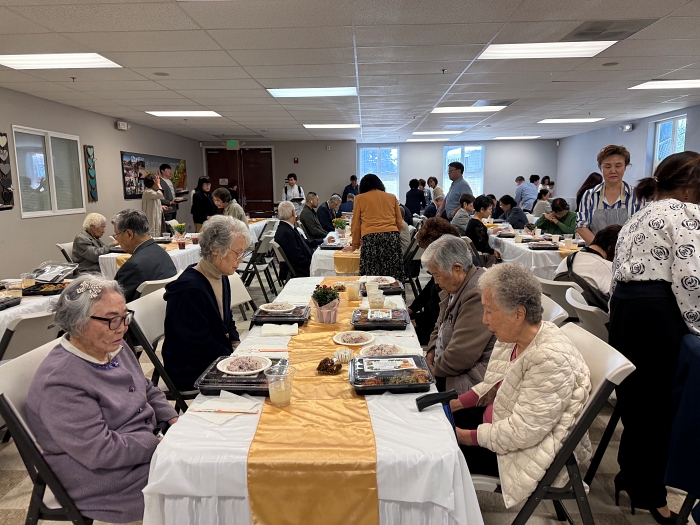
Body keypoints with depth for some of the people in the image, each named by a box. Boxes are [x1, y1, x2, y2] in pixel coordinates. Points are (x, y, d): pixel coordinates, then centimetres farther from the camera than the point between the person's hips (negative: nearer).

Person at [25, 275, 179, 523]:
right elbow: (101, 451, -25)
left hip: (148, 443, 8)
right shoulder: (60, 382, -24)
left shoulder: (115, 347, 2)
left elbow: (149, 392, 14)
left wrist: (175, 421, -2)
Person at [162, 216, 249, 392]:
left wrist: (237, 347, 1)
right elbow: (201, 346, -21)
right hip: (191, 374, -9)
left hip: (220, 358, 9)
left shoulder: (221, 278, 5)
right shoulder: (189, 290, -24)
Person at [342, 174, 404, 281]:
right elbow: (399, 222, 19)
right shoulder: (392, 197, 21)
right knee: (393, 279, -1)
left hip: (371, 238, -2)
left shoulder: (360, 198, 15)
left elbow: (356, 225, 17)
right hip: (393, 237, 2)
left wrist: (355, 245, 27)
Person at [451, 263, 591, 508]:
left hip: (532, 450, -8)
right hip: (503, 418, 9)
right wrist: (458, 403, -1)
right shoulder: (513, 336, -5)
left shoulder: (550, 359, -32)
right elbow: (494, 384, 10)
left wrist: (471, 436, -20)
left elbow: (523, 431, -28)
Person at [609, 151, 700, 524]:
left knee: (634, 398, 18)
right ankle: (647, 493, 20)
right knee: (664, 403, 6)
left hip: (623, 308, 8)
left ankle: (630, 476, 33)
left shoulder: (636, 219, 23)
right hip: (657, 310, -8)